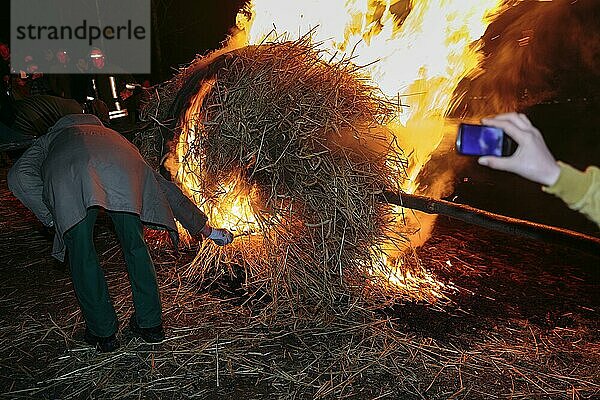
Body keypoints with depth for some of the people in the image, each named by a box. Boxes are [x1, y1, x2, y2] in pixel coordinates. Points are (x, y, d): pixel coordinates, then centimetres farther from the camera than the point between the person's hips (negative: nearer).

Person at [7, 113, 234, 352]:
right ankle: (150, 324, 30)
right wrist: (200, 225, 50)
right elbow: (163, 185, 45)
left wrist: (50, 216, 22)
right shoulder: (113, 138, 47)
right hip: (122, 169, 2)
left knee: (81, 253, 16)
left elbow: (20, 175, 16)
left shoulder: (50, 139, 43)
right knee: (135, 245, 19)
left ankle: (103, 333, 27)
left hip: (67, 176, -1)